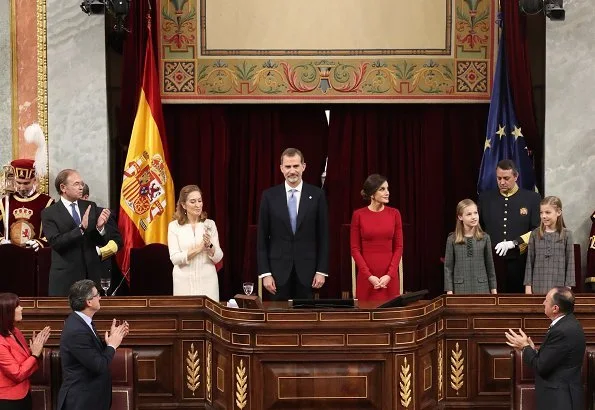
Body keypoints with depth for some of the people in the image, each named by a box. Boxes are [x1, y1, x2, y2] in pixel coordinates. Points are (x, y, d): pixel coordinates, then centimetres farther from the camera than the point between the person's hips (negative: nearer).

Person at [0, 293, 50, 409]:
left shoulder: (15, 332, 6)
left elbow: (26, 359, 12)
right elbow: (17, 374, -21)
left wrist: (37, 348, -4)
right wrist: (35, 354, -16)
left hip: (23, 395, 9)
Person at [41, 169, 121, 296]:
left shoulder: (91, 207, 8)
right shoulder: (49, 213, -3)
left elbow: (102, 242, 7)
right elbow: (56, 243, -16)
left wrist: (100, 227, -15)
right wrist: (81, 228, -26)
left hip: (92, 275, 3)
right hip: (65, 277, -3)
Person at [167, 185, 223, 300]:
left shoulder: (210, 224, 4)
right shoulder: (174, 226, 0)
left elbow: (218, 258, 3)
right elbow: (174, 258, -7)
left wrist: (209, 246, -16)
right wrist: (198, 249, -17)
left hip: (208, 281, 1)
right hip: (184, 282, -1)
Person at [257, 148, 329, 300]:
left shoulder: (316, 195, 2)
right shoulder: (269, 196, 2)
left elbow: (323, 236, 3)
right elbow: (262, 238, 3)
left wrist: (322, 271, -1)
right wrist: (265, 273, -3)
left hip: (306, 270, 0)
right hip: (279, 270, 0)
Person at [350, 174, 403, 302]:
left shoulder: (394, 214, 4)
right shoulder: (358, 215, -1)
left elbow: (398, 247, 3)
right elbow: (355, 249, -1)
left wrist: (390, 275, -8)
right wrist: (369, 276, -10)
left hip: (389, 278, 1)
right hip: (366, 278, -1)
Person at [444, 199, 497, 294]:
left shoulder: (484, 238, 3)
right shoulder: (452, 239, -1)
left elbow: (490, 266, 8)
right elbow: (448, 267, 1)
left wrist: (494, 290, 7)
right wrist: (449, 291, -4)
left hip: (481, 287, 1)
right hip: (461, 288, -1)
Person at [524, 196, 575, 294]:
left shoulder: (566, 234, 1)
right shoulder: (535, 234, 4)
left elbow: (570, 262, 1)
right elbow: (530, 262, 5)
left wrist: (568, 286, -3)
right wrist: (528, 285, 1)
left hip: (558, 286, -1)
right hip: (538, 287, 1)